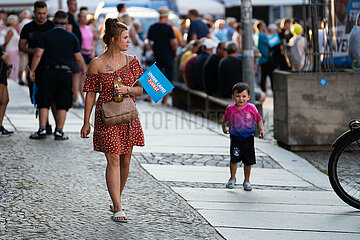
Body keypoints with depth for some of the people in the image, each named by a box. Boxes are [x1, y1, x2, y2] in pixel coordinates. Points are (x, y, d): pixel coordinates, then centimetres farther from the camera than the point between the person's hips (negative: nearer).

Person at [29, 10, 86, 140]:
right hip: (66, 73, 1)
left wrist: (32, 70, 1)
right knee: (62, 105, 6)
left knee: (44, 103, 5)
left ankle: (42, 130, -1)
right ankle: (59, 132, 3)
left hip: (49, 72, -1)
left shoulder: (45, 35, 0)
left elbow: (38, 54, -6)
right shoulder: (72, 37, 4)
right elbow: (79, 58, 6)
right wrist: (85, 71, 20)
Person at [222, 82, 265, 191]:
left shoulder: (251, 108, -14)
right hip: (235, 137, 0)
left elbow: (258, 119, -1)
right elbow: (225, 119, 9)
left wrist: (262, 129, -11)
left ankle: (247, 181, 19)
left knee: (248, 161, 4)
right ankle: (232, 179, 17)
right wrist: (224, 128, 20)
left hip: (248, 138, 0)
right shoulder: (230, 109, -11)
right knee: (234, 159, -4)